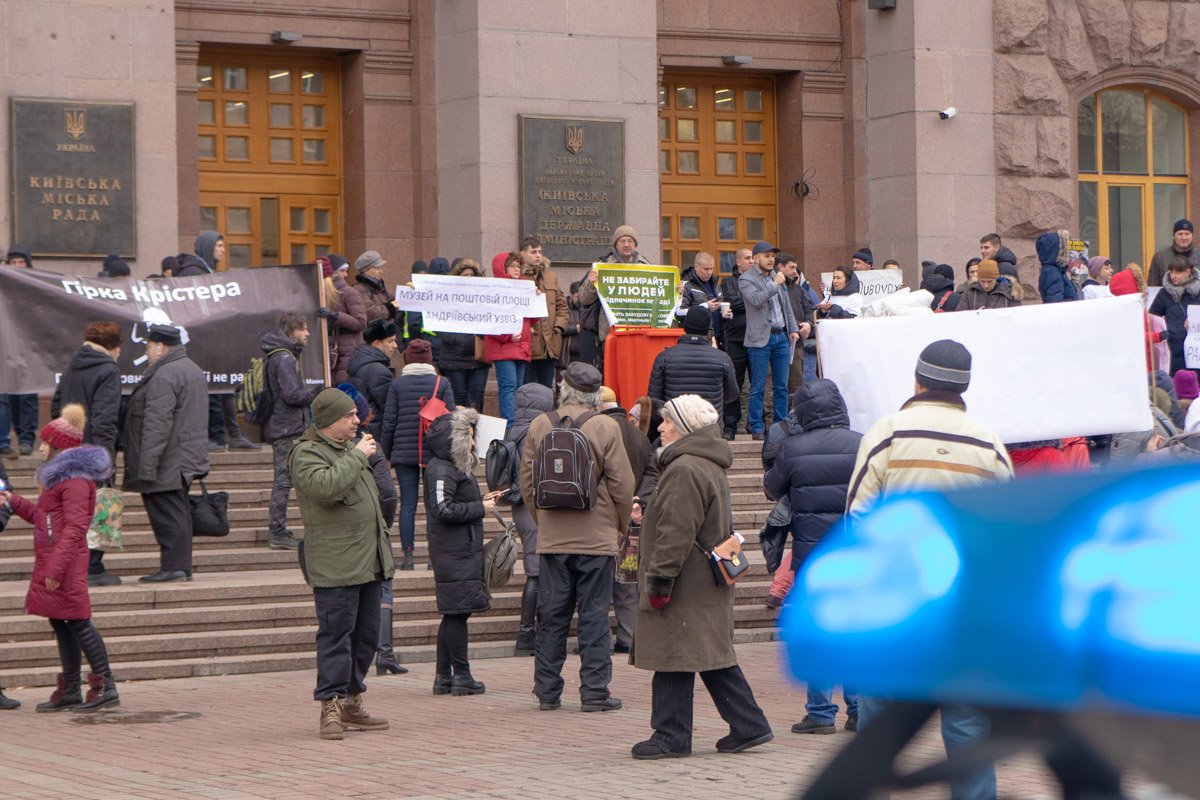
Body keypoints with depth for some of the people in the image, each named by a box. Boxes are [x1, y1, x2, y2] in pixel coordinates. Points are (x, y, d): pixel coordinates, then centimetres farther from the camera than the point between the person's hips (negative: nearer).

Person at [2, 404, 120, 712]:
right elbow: (43, 517, 25)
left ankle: (105, 686, -8)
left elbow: (74, 527, -21)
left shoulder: (75, 478, -14)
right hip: (52, 562, 10)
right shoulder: (61, 475, 19)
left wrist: (56, 567, -25)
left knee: (77, 622, -9)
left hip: (67, 561, -10)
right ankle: (70, 690, 15)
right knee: (60, 623, 11)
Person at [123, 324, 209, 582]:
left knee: (168, 515, -6)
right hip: (187, 460, 10)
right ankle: (182, 567, 18)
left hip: (167, 464, -10)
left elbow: (157, 424, -23)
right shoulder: (193, 370, 16)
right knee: (178, 513, 14)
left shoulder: (163, 376, -17)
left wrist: (146, 467, -22)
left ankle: (173, 566, -6)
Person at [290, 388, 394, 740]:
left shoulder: (350, 447, 20)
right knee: (336, 634, -9)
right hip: (335, 563, -9)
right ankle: (330, 707, -6)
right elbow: (325, 486, -29)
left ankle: (351, 703, 19)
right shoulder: (306, 453, -8)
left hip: (369, 562, 9)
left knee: (366, 634, 11)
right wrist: (357, 457, -19)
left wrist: (380, 539, 27)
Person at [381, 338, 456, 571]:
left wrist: (386, 455, 10)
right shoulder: (442, 384, 0)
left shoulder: (396, 385, 1)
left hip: (404, 453, 0)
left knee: (407, 503, 3)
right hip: (435, 453, 0)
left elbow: (389, 422, 1)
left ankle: (408, 555, -1)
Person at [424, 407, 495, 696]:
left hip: (463, 550, 11)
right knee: (457, 612, -6)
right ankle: (461, 675, -3)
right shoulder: (441, 470, -14)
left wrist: (482, 500, 10)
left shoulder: (455, 467, 19)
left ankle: (443, 675, 15)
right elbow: (443, 510, -23)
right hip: (455, 552, -11)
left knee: (453, 614, 12)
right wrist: (480, 508, -15)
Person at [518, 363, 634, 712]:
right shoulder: (606, 428, -7)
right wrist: (621, 525, 10)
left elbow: (527, 485, 7)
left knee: (552, 616, 9)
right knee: (594, 616, 2)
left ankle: (547, 691, 11)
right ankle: (595, 692, 2)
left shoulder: (539, 426, 2)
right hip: (597, 538, -3)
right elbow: (623, 485, -5)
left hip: (551, 538, 3)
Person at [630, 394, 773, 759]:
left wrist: (659, 578, -20)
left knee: (673, 659, -4)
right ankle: (749, 725, 14)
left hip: (687, 587, -11)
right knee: (715, 659, 14)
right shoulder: (711, 465, 16)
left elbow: (677, 533, -23)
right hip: (707, 585, 11)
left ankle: (671, 736, 1)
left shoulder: (685, 469, -18)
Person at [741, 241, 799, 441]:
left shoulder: (776, 276, 16)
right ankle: (757, 428, 1)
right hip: (760, 339, -6)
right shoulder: (746, 279, -4)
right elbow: (756, 300, -22)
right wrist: (775, 284, -15)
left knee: (782, 387, 7)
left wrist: (793, 329, 13)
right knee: (758, 387, -3)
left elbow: (786, 305, 22)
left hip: (781, 336, 6)